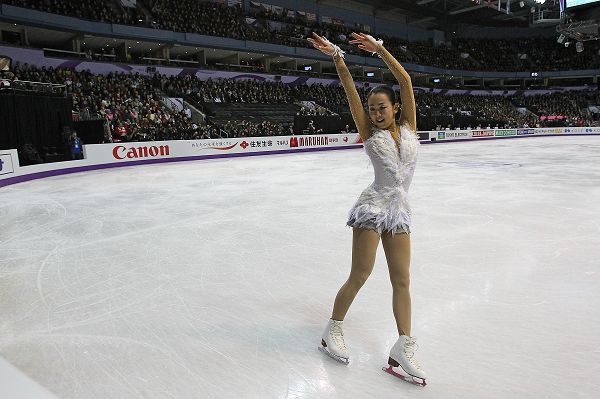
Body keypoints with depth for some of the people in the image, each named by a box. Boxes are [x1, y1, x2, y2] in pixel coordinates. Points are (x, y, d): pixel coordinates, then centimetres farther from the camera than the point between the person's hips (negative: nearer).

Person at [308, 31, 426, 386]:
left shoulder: (409, 127, 9)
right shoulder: (370, 134, 4)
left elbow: (406, 81, 2)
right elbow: (351, 90, -4)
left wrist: (380, 49, -1)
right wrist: (337, 57, -10)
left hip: (399, 210, 4)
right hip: (373, 206, -4)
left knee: (402, 280, 5)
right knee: (360, 275, 0)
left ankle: (404, 348, 13)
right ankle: (334, 330, 19)